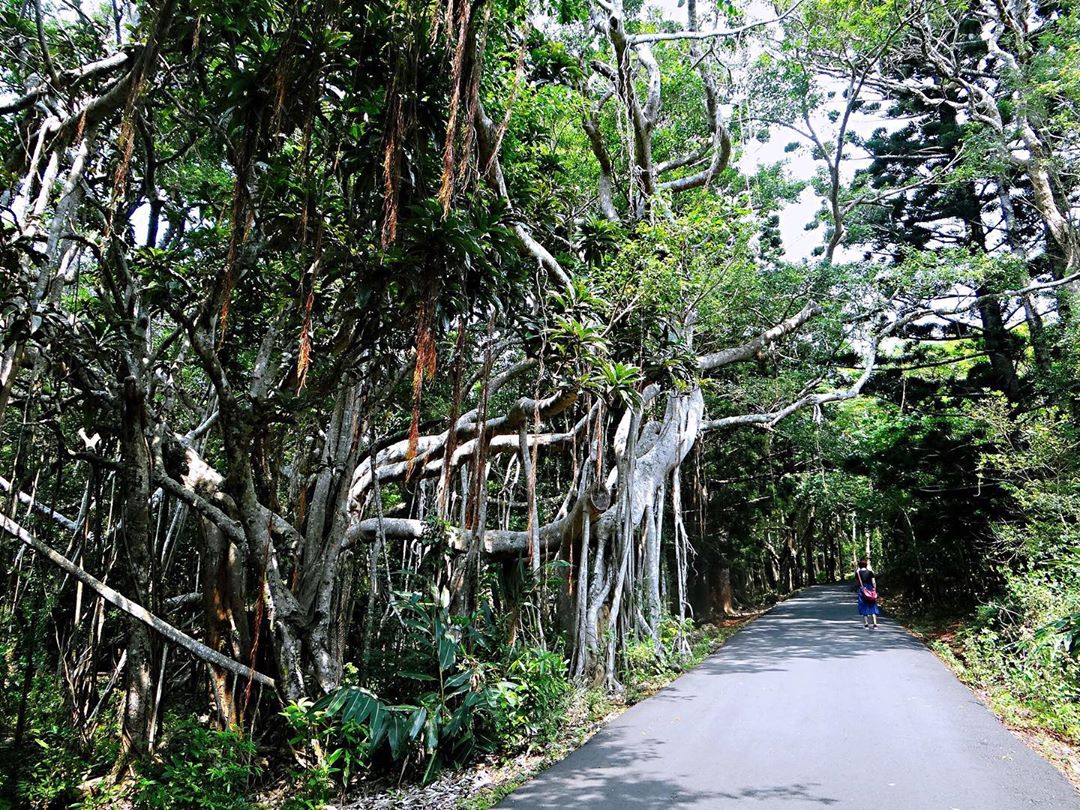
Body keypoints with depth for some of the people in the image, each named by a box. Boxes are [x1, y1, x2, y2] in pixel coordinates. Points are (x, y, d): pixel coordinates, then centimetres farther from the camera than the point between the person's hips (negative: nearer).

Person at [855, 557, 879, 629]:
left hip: (862, 591, -1)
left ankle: (866, 624, 5)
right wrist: (874, 589, 4)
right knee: (872, 607, 7)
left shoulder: (858, 572, -5)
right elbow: (873, 582, -5)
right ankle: (875, 624, 2)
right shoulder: (870, 572, -4)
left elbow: (857, 582, 4)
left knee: (864, 607, 6)